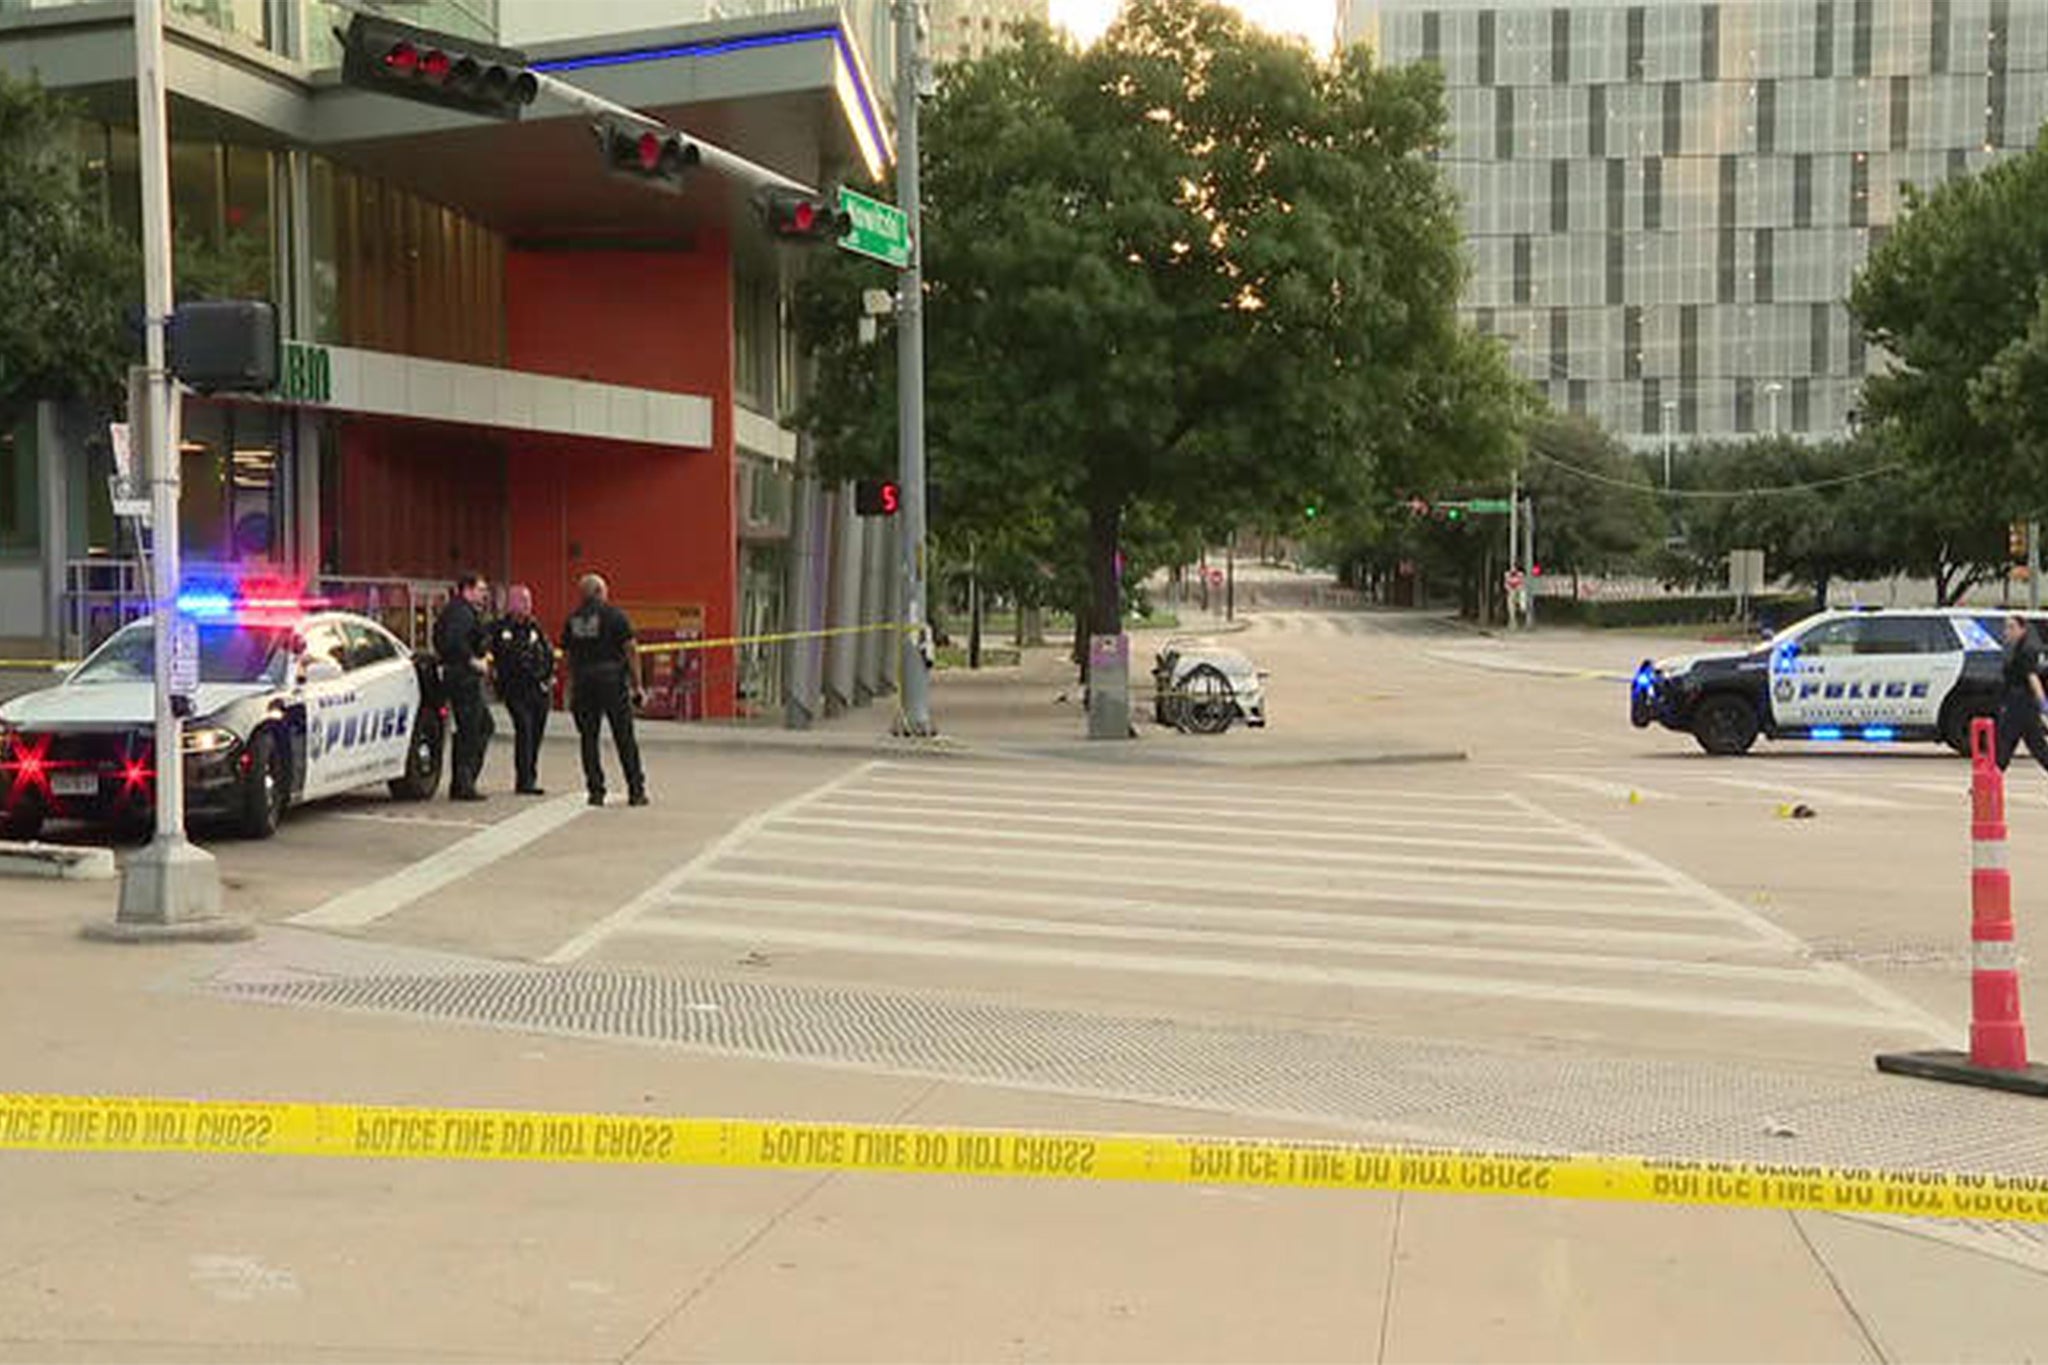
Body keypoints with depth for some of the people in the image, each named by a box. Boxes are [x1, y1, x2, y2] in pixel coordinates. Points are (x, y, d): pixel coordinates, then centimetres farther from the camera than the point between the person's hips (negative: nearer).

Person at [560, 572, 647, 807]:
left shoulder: (573, 619, 9)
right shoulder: (614, 615, -4)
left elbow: (567, 654, 11)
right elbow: (631, 651, -8)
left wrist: (572, 687, 17)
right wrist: (637, 685, -4)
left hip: (582, 683, 3)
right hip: (613, 681, -3)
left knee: (589, 738, 8)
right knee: (624, 739, 2)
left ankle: (595, 791, 5)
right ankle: (636, 791, 4)